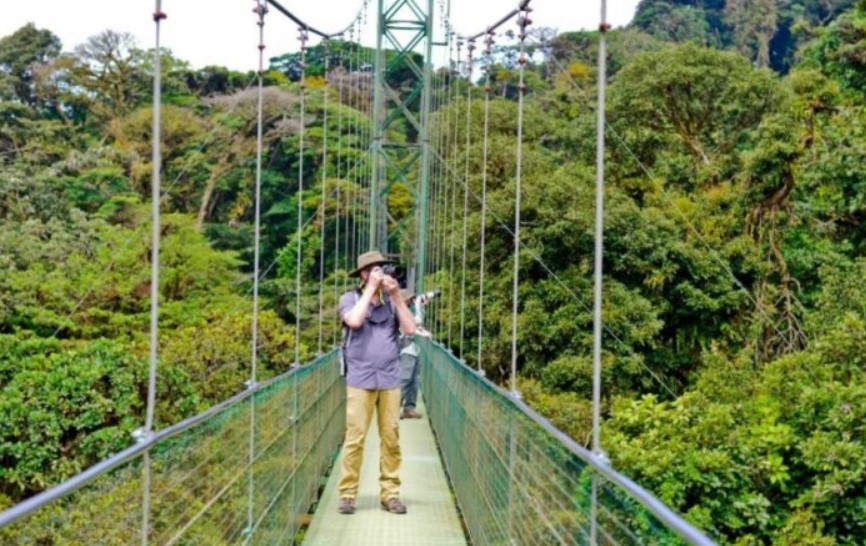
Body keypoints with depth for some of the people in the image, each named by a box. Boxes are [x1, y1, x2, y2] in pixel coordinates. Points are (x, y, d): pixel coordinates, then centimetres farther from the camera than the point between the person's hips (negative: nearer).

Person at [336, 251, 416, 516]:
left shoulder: (391, 300, 10)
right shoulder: (350, 298, 2)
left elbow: (410, 329, 0)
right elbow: (354, 321, -18)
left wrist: (396, 295, -5)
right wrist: (371, 289, -10)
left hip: (390, 380, 3)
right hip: (360, 380, -3)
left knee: (391, 439, 3)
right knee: (355, 438, -4)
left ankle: (390, 493, 10)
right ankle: (347, 494, 2)